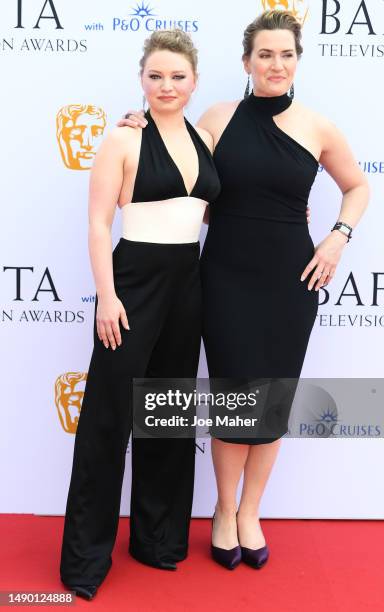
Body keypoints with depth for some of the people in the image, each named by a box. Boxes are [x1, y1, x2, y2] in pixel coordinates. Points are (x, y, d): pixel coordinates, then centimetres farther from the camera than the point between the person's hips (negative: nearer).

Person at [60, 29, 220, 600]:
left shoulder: (205, 140, 10)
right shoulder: (124, 140, -7)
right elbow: (100, 223, -10)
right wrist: (106, 295, -17)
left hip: (188, 283, 6)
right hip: (135, 280, -6)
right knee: (110, 414, -1)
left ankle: (160, 535, 30)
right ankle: (87, 553, 14)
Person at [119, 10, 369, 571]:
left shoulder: (317, 128, 1)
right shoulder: (218, 119, -1)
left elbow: (358, 187, 14)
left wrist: (339, 236, -1)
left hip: (290, 279, 1)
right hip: (227, 277, -1)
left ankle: (250, 513, 28)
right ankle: (224, 511, 26)